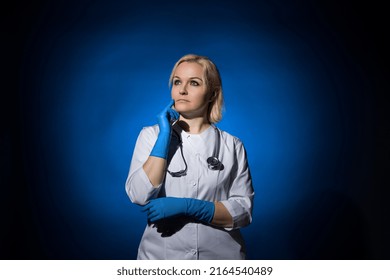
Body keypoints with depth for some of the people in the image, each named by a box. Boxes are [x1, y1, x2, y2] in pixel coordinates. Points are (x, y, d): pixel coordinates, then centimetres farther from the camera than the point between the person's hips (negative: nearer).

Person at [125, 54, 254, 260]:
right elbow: (140, 196, -15)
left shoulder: (232, 145, -5)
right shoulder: (151, 135, -4)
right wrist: (165, 135, -17)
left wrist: (187, 207, -20)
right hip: (161, 254, 0)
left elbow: (243, 210, -9)